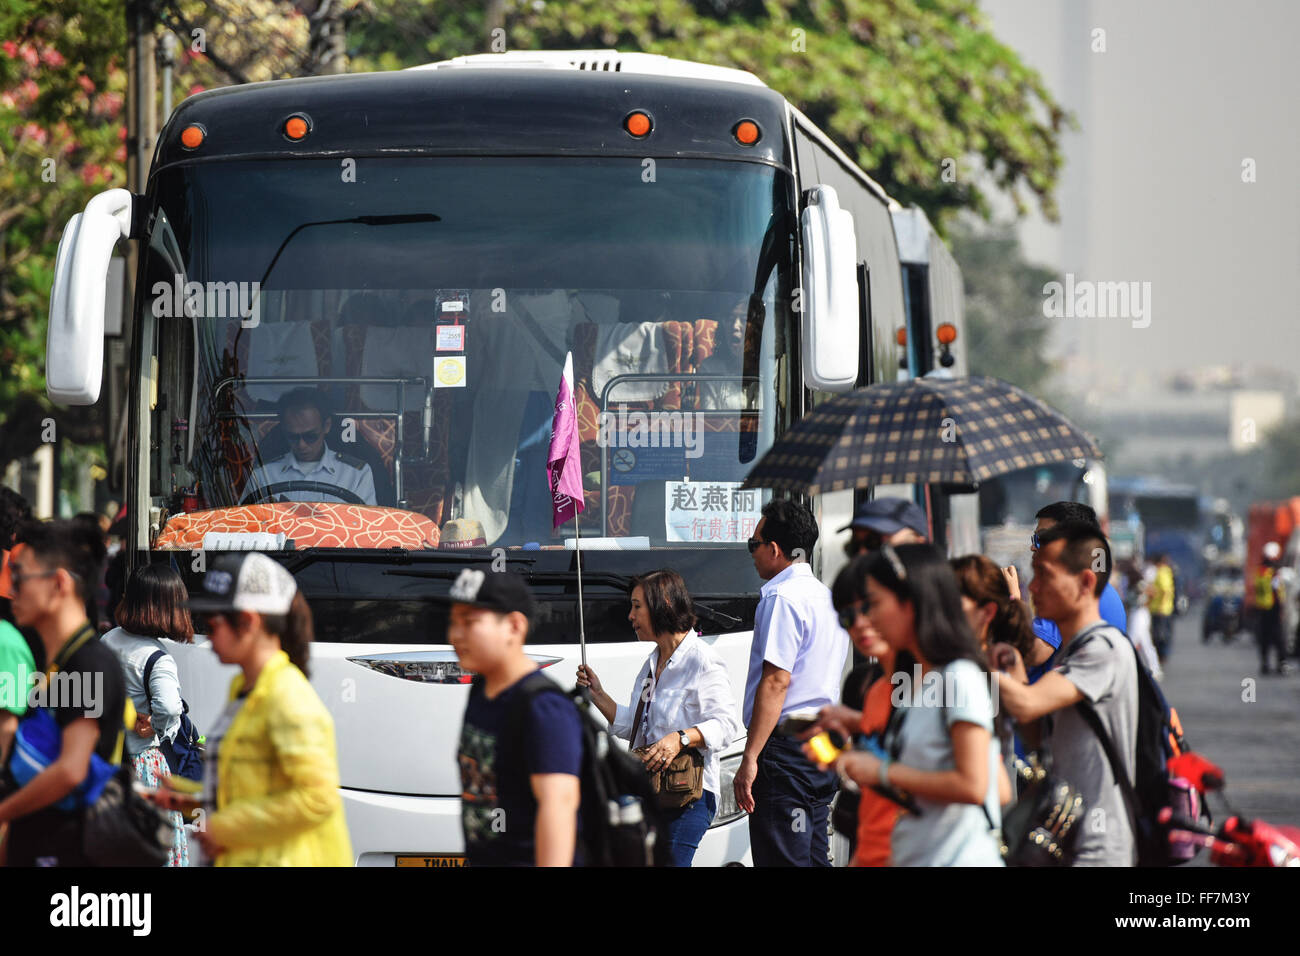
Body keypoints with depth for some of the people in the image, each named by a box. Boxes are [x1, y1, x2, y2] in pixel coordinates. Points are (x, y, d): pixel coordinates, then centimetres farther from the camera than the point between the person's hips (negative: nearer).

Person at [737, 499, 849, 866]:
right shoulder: (828, 597, 17)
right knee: (814, 855, 11)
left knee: (780, 858, -10)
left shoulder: (782, 599, -12)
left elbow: (776, 681, -19)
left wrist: (750, 757, -20)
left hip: (786, 749, -9)